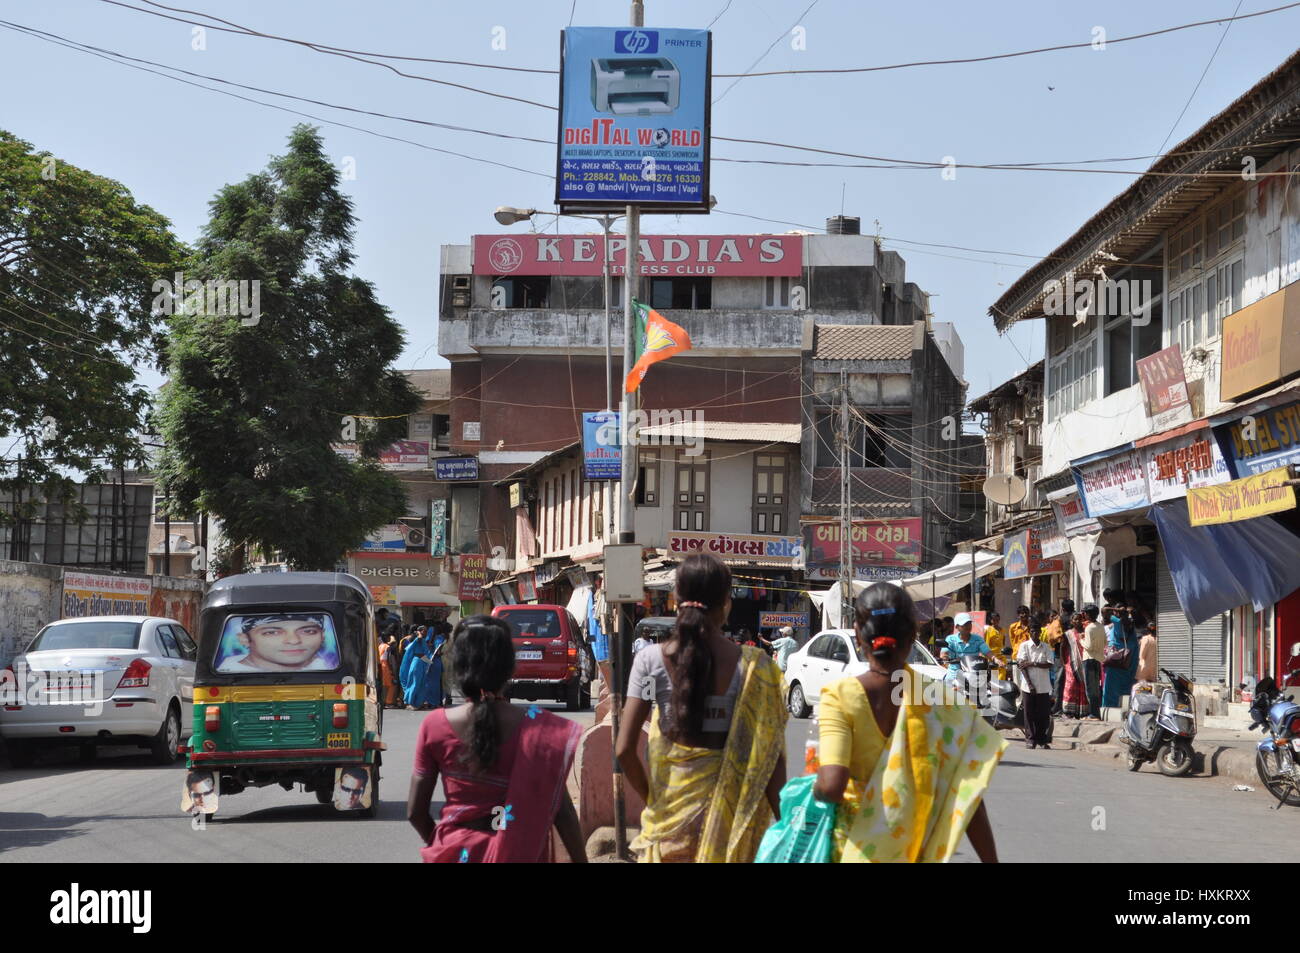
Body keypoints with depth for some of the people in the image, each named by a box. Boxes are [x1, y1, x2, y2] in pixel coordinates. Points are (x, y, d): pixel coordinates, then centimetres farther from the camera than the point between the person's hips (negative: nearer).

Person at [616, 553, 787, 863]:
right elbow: (771, 755, -8)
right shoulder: (754, 666, -8)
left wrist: (650, 795, 7)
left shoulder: (651, 660, -6)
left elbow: (625, 749, -8)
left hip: (670, 808, 0)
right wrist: (781, 821, 2)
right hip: (730, 810, 0)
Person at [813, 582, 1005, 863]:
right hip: (916, 849, 1)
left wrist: (815, 788, -6)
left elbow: (832, 785, -27)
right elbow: (967, 798, -11)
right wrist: (990, 859, -6)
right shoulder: (944, 701, -10)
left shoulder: (841, 696, -16)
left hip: (856, 849, -1)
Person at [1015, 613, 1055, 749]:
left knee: (1043, 714, 1)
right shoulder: (1024, 645, 2)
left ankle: (1042, 740, 9)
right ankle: (1030, 739, 8)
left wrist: (1033, 664, -14)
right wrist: (1030, 684, -12)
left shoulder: (1046, 647, 8)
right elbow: (1022, 666, -4)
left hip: (1044, 686, 2)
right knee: (1029, 714, 1)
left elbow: (1049, 665, -3)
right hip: (1028, 686, -2)